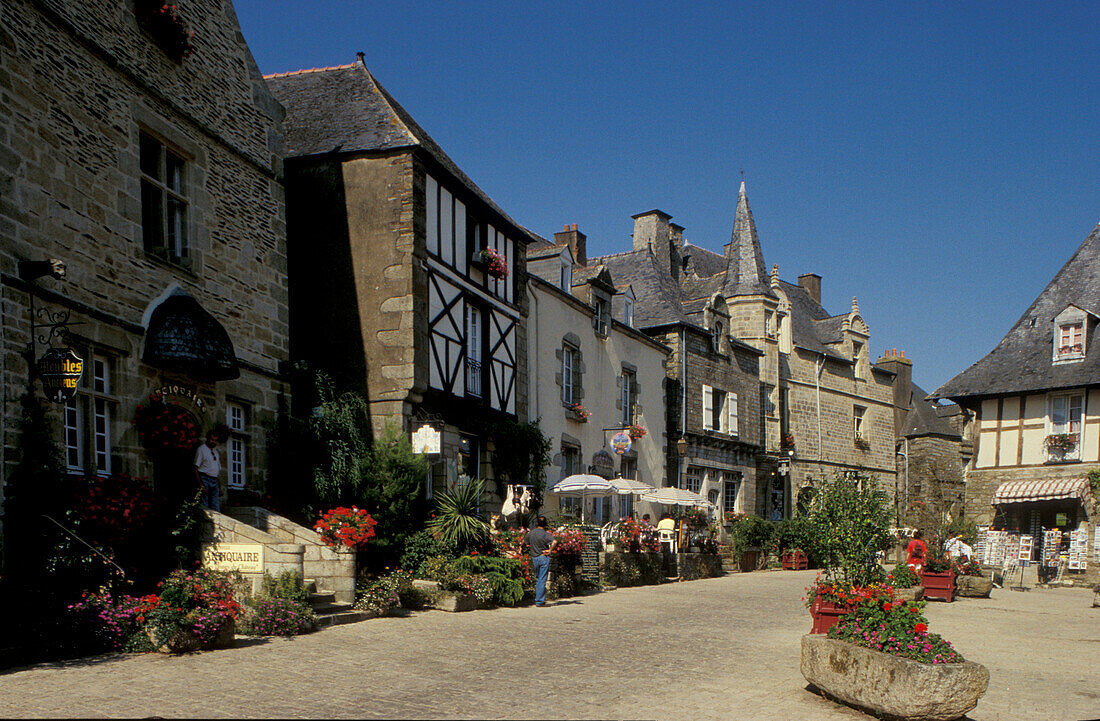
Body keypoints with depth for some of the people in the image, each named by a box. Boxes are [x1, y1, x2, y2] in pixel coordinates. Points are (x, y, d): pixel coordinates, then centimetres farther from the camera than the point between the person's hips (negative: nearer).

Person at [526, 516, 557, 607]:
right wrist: (550, 550, -18)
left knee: (538, 579, 19)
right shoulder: (545, 534, -14)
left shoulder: (531, 533, 3)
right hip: (544, 558, -5)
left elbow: (527, 543, 17)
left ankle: (538, 599, 22)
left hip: (534, 558, 5)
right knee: (542, 580, -1)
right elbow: (555, 541, -29)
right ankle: (540, 601, 0)